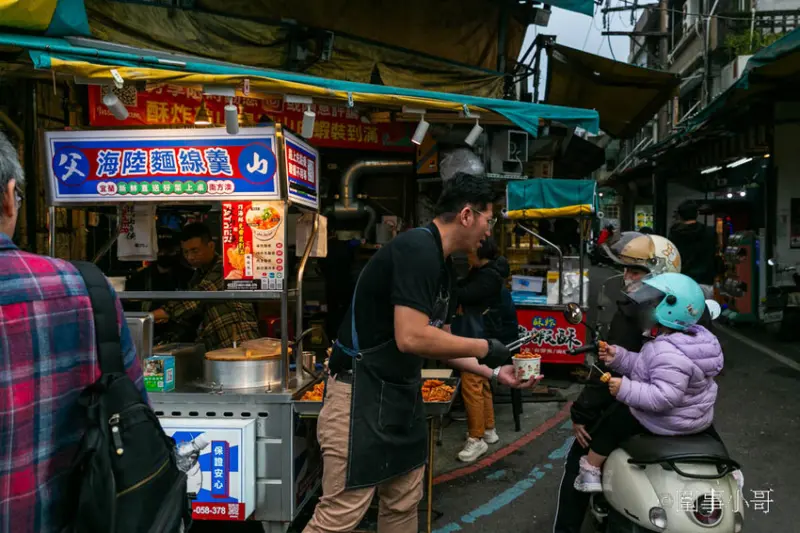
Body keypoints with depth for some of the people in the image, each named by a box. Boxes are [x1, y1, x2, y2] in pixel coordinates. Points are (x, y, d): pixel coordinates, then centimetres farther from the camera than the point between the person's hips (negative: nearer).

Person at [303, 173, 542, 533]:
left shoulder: (442, 264, 9)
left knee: (404, 504, 17)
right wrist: (485, 348, -16)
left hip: (402, 393, 10)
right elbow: (411, 338, -28)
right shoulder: (417, 249, -21)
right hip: (362, 396, -10)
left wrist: (495, 372, 12)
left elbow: (439, 340, 17)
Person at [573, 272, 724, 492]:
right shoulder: (691, 338, 1)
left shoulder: (668, 353, -34)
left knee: (612, 422, 4)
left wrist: (625, 389, -33)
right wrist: (618, 357, -3)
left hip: (668, 423, -9)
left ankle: (589, 470, 18)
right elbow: (644, 366, 5)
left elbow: (664, 397, -38)